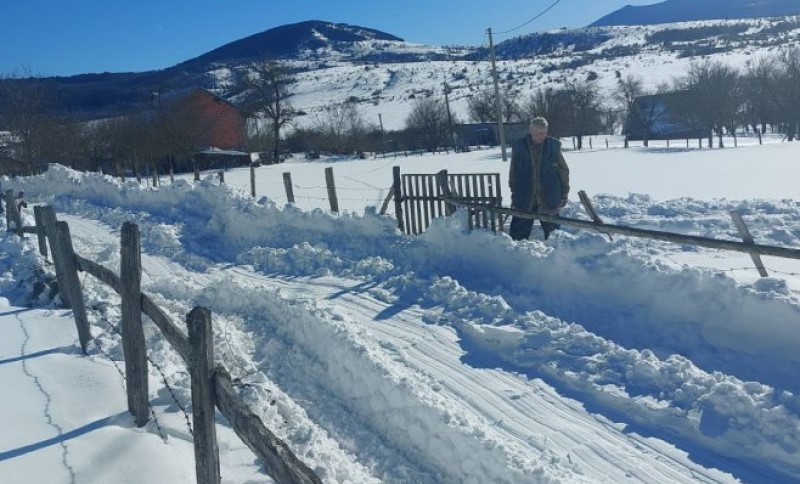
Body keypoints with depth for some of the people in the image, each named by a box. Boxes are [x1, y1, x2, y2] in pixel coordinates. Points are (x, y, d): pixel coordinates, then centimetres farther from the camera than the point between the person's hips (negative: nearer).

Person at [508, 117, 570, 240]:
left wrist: (564, 194, 5)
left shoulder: (554, 146, -2)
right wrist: (514, 194, 6)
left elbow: (564, 171, 5)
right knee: (518, 235, 4)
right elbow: (513, 174, 6)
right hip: (524, 201, 0)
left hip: (549, 200, 0)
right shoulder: (519, 148, -2)